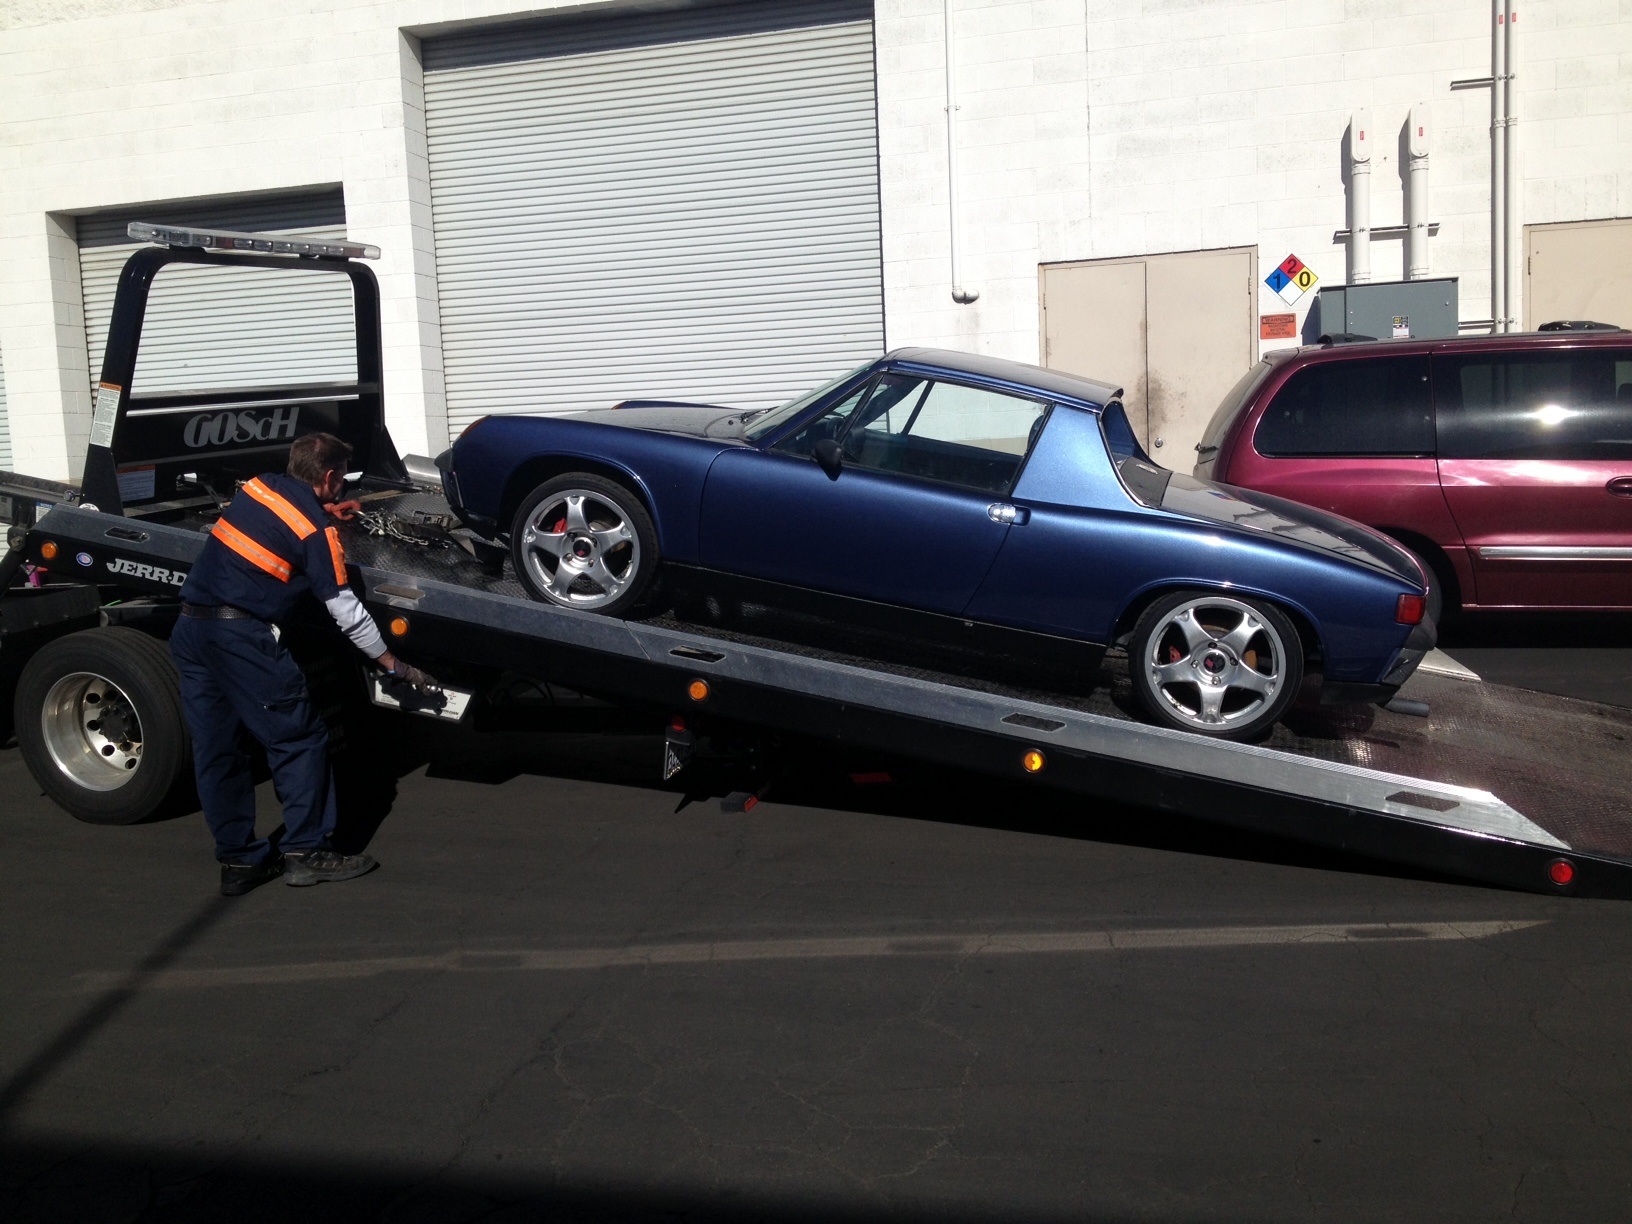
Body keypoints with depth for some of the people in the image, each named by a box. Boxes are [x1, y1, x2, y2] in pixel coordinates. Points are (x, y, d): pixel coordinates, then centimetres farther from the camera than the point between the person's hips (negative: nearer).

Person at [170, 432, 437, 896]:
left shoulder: (259, 486, 13)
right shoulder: (317, 532, -5)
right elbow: (346, 611, -2)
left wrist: (323, 510, 42)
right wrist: (396, 666, 6)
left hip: (189, 627, 8)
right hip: (241, 633, -8)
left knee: (216, 749, 11)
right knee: (300, 740, 5)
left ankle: (238, 860, 19)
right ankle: (305, 851, 8)